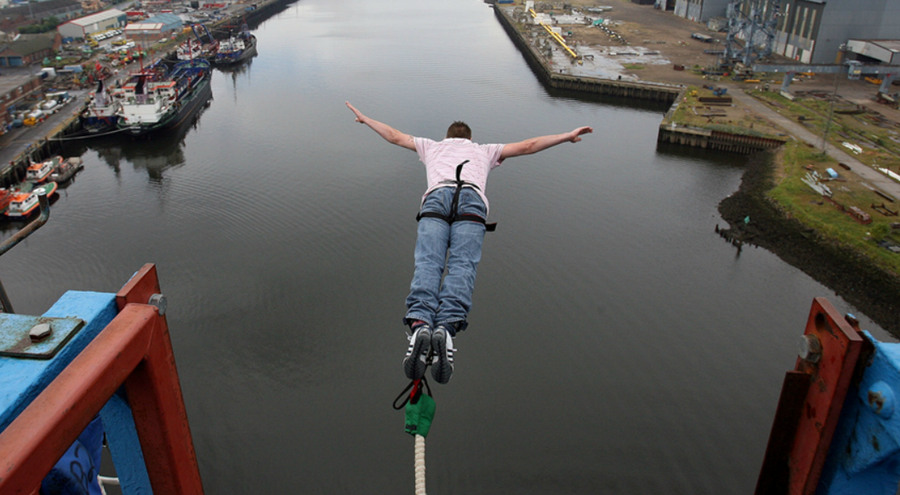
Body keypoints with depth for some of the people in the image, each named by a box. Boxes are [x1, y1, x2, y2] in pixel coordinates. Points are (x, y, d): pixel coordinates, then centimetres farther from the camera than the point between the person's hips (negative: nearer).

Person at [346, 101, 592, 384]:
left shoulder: (432, 146, 41)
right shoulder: (484, 150, 39)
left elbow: (393, 136, 47)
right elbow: (528, 146, 35)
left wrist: (363, 118, 63)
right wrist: (567, 136, 43)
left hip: (436, 196, 1)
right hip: (471, 198, 0)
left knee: (427, 262, -20)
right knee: (462, 265, -19)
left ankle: (420, 323, -48)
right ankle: (446, 328, -46)